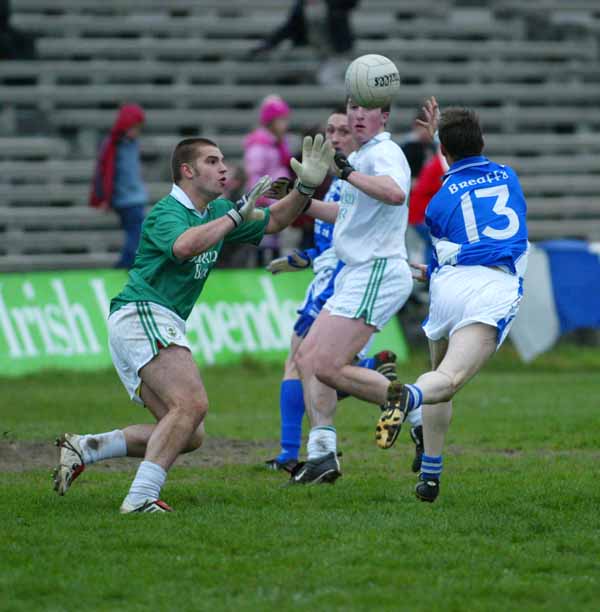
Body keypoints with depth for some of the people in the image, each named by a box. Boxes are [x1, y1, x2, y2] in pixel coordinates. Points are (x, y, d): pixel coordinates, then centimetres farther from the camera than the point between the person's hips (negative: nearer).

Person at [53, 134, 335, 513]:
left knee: (189, 435, 5)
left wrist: (306, 187, 8)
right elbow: (184, 246, -34)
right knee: (192, 404, -26)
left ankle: (83, 448, 4)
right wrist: (237, 214, -29)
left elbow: (273, 222, 24)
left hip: (159, 326, 10)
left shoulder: (216, 212, 17)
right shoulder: (168, 213, -11)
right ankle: (142, 497, -31)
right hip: (142, 315, -10)